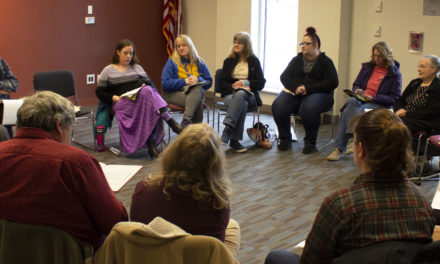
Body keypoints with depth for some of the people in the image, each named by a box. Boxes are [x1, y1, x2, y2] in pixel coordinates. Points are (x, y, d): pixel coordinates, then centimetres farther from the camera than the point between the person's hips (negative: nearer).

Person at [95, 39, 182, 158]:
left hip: (140, 100, 3)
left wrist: (145, 86, -6)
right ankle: (170, 121, -43)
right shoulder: (108, 70, 17)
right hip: (120, 104, -3)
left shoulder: (137, 67, 26)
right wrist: (113, 98, -7)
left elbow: (150, 83, 19)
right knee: (147, 92, -34)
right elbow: (99, 92, 11)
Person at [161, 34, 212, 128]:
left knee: (197, 89, -38)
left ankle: (186, 121, -47)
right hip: (175, 94, -2)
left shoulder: (199, 62, 15)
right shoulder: (172, 62, 6)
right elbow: (165, 84, -4)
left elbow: (209, 82, 12)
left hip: (197, 92, 2)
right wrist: (184, 81, -14)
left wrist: (198, 80, -10)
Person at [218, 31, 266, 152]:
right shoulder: (229, 61, 16)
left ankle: (227, 130, -49)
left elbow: (261, 83, 5)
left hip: (249, 95, -1)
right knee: (242, 104, -38)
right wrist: (233, 86, -13)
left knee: (240, 95, -40)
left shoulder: (254, 61, 13)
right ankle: (234, 140, -44)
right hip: (230, 95, 1)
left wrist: (246, 83, -11)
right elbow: (222, 83, 8)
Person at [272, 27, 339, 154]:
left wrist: (308, 89, -14)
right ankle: (285, 139, -7)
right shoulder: (297, 59, 19)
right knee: (278, 106, -27)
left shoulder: (326, 61, 7)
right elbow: (284, 76, 10)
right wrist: (296, 88, -13)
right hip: (294, 92, 4)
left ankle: (310, 142, -16)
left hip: (318, 94, -4)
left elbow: (333, 82, -5)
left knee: (309, 108, -38)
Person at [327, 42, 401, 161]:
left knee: (348, 111, -31)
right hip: (360, 99, 5)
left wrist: (373, 98, -14)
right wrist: (357, 91, -2)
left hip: (380, 104, -4)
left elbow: (394, 99, -4)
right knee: (351, 102, -34)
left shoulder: (395, 74, 2)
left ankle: (339, 148, -30)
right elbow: (356, 85, 24)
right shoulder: (367, 67, 18)